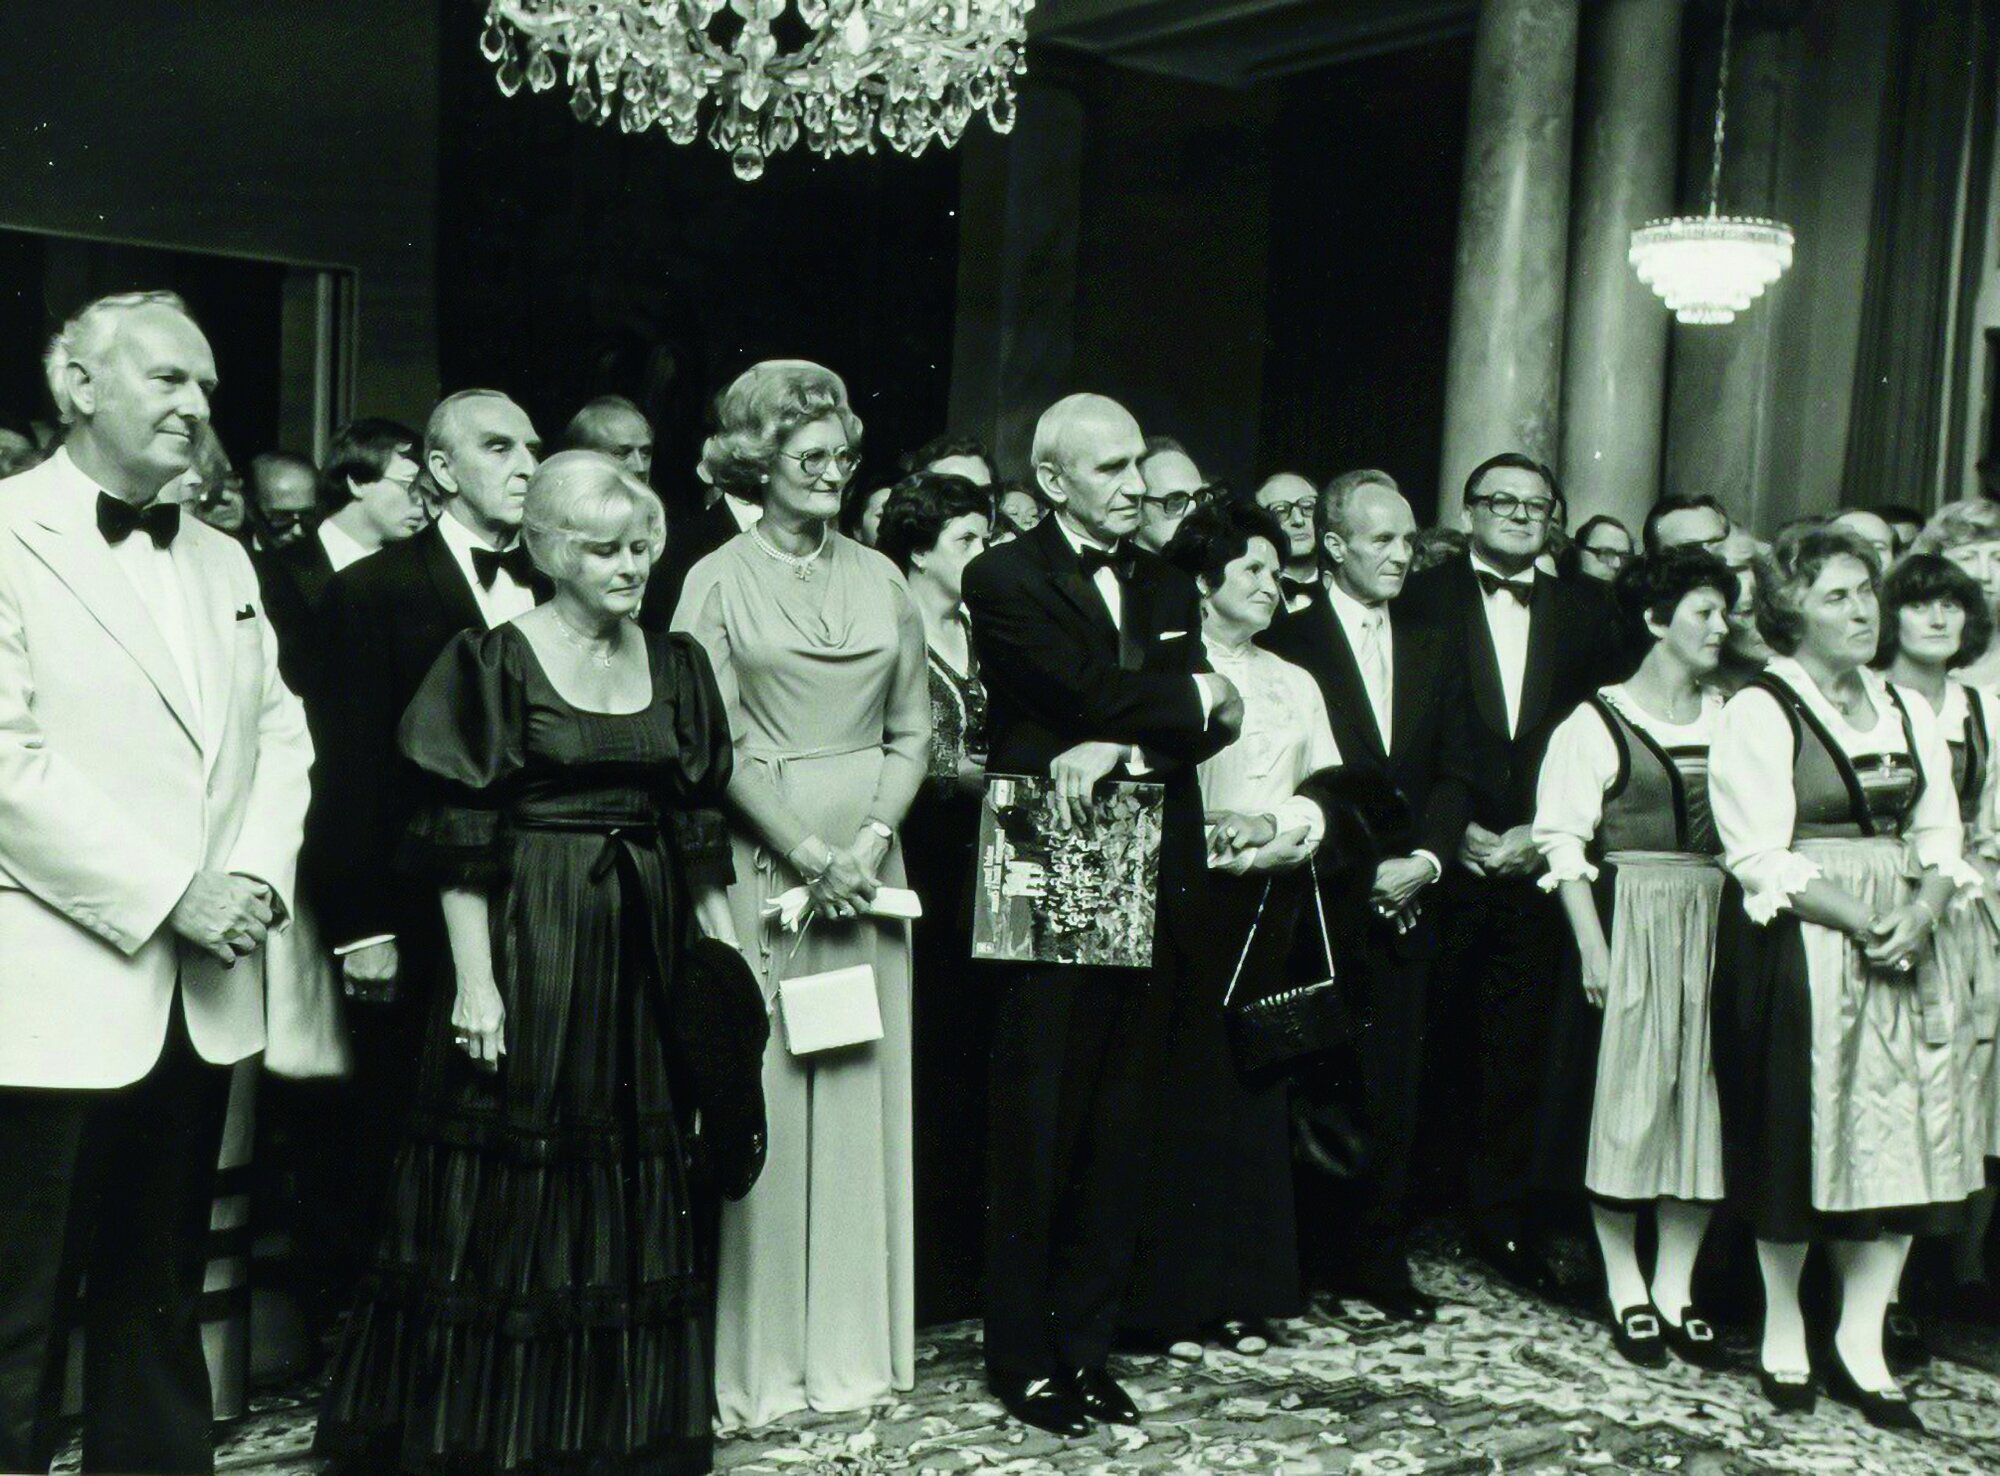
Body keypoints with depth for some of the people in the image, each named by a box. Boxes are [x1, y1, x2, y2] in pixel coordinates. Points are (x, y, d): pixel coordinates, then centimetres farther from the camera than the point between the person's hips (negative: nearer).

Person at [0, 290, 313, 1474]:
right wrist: (169, 895, -15)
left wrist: (258, 877, -4)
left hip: (201, 995, 6)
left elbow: (279, 732, 13)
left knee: (161, 1303, 16)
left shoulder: (222, 561, 16)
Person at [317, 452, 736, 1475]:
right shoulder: (493, 660, -5)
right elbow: (459, 838, -9)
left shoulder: (676, 664, 9)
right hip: (529, 942, -5)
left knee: (635, 1185, 12)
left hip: (646, 950, 5)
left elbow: (700, 827, 12)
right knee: (513, 1187, 3)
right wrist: (475, 977, -15)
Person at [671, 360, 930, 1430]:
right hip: (763, 855, -4)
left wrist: (870, 840, -5)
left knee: (862, 1094, 7)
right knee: (760, 1093, -1)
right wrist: (808, 852, -14)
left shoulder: (880, 580, 11)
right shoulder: (718, 582, -1)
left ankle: (853, 1346, 19)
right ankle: (754, 1361, 10)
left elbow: (912, 732, 10)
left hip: (867, 854, 4)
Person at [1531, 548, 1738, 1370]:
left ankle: (1675, 1287, 16)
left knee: (1702, 1101, 5)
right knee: (1624, 1099, 0)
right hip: (1628, 921, -4)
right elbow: (1565, 844, -6)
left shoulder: (1731, 720, 10)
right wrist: (1592, 948, -13)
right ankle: (1625, 1289, 12)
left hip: (1713, 927, 4)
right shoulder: (1597, 723, -3)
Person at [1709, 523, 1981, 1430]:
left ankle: (1860, 1341, 10)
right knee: (1797, 1135, 0)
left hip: (1901, 948, 5)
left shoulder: (1909, 712, 14)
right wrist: (1859, 923, -18)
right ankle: (1783, 1332, 16)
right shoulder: (1760, 712, -5)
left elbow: (1940, 835, 11)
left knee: (1900, 1139, 1)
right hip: (1796, 949, -5)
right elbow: (1761, 859, -12)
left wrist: (1921, 912, -8)